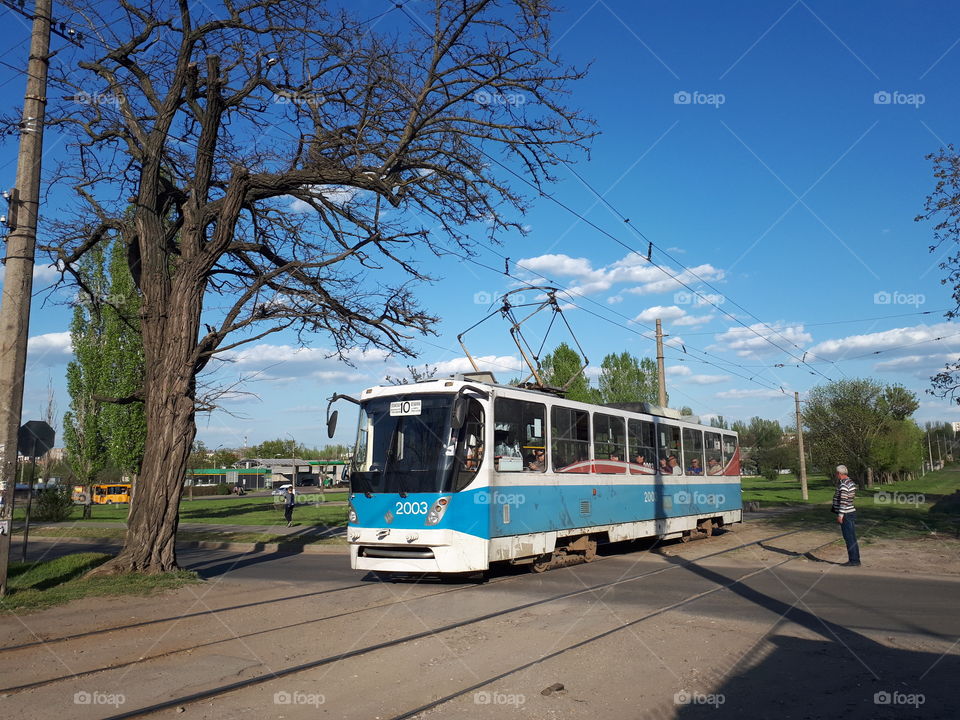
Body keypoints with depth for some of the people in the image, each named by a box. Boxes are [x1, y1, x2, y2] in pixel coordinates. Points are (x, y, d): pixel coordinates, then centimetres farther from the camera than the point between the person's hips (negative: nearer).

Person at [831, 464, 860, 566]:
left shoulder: (843, 485, -19)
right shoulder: (851, 483, 12)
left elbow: (843, 501, -23)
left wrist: (840, 515, -22)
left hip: (846, 515, -10)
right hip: (851, 512, 10)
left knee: (849, 538, -5)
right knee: (851, 538, 14)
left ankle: (854, 561, -1)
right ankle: (854, 560, 20)